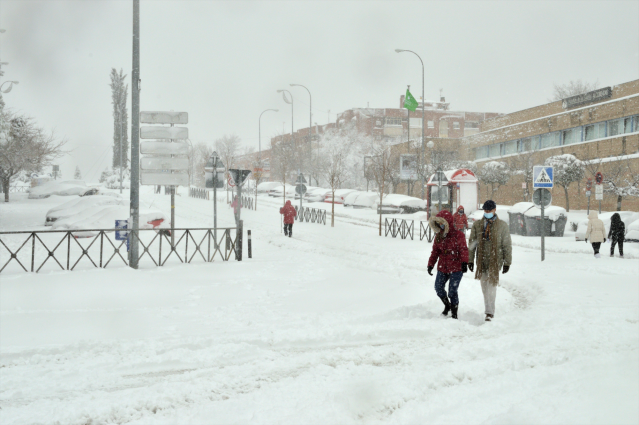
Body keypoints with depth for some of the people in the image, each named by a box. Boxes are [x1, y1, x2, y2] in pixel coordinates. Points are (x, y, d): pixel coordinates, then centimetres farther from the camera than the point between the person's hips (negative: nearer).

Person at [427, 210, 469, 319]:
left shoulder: (458, 235, -9)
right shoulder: (438, 236, 8)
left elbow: (463, 250, -14)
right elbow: (435, 251, 14)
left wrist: (464, 262, -27)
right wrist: (430, 264, 9)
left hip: (456, 268, -6)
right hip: (442, 267, 6)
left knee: (452, 291, -7)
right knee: (438, 288, 6)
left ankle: (454, 312, 10)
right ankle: (447, 305, 33)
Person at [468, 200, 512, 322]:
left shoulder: (502, 225, 1)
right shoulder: (477, 225, 7)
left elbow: (507, 245, 3)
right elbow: (471, 244, 11)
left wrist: (507, 262, 1)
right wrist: (470, 259, 6)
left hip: (495, 261, -3)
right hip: (482, 261, 3)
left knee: (491, 286, -11)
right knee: (485, 287, 7)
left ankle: (489, 313, -10)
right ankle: (489, 311, 20)